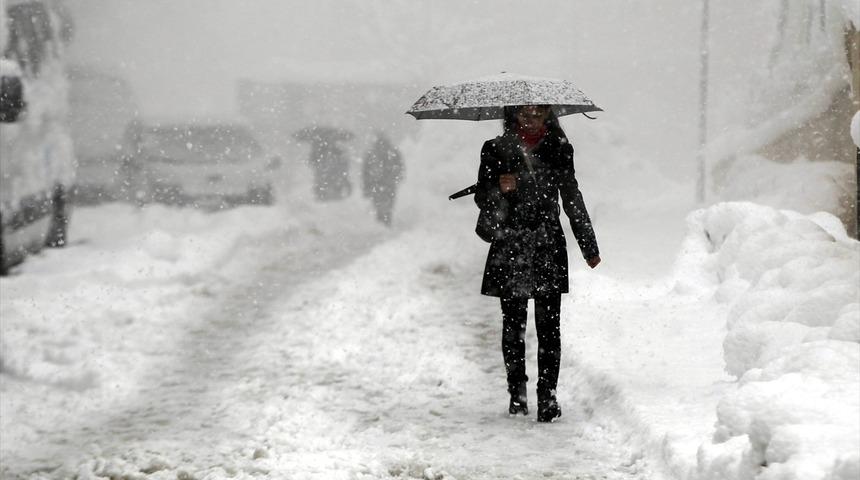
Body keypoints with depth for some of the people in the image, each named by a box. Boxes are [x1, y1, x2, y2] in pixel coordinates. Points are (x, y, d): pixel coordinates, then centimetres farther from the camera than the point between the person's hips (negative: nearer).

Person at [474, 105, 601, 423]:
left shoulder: (559, 148, 9)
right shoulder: (496, 149, 4)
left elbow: (572, 199, 17)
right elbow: (482, 199, 4)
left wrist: (589, 246, 20)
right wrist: (500, 189, -19)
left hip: (549, 247, 0)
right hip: (510, 247, 0)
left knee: (549, 325, -6)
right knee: (513, 323, 3)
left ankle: (548, 396, -4)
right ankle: (517, 391, 16)